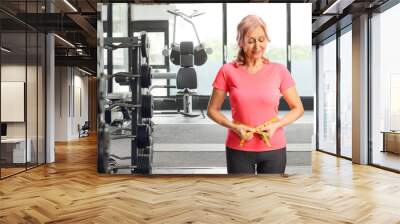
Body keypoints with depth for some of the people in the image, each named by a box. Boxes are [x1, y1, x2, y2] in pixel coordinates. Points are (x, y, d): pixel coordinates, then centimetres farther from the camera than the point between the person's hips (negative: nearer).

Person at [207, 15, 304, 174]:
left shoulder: (279, 71, -3)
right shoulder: (228, 71, -6)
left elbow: (298, 108, 4)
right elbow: (212, 110, 0)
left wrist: (277, 125, -12)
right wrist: (234, 127, -14)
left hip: (274, 149, 1)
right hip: (239, 149, -1)